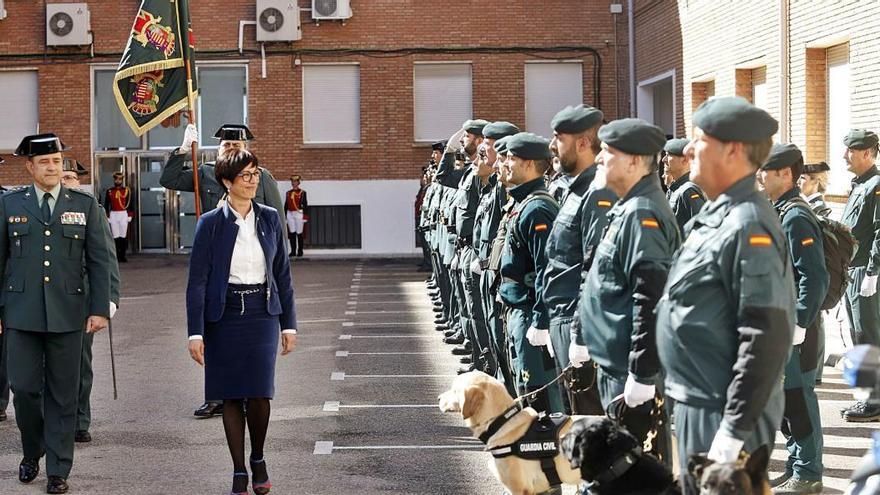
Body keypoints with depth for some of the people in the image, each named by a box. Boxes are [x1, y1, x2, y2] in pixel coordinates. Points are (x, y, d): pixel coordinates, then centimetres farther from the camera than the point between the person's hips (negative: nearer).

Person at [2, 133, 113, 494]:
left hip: (67, 313, 0)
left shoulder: (85, 205, 5)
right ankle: (31, 452, 24)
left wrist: (100, 309, -3)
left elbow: (99, 261, 4)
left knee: (62, 395, 4)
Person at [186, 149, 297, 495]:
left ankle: (258, 460, 18)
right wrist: (195, 333, -9)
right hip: (224, 317, -1)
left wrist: (289, 324, 8)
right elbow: (197, 281, -4)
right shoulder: (210, 224, -4)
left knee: (259, 394, -7)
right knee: (231, 397, 3)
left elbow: (283, 274, 10)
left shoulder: (270, 219, 5)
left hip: (262, 314, 1)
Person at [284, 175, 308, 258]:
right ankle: (293, 251, 8)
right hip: (290, 214, 4)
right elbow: (286, 205, 14)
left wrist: (305, 217, -9)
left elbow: (305, 205, -3)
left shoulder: (302, 193, 0)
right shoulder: (288, 193, 12)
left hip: (299, 214, -4)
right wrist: (284, 216, 10)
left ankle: (300, 252, 5)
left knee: (299, 233, -1)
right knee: (292, 233, 3)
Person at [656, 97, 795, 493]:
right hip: (696, 403, 10)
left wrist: (734, 430, -24)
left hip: (724, 414, -10)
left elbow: (766, 339, -24)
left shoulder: (748, 227, -20)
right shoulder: (715, 217, 11)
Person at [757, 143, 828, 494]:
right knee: (784, 398, 15)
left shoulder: (796, 218, -17)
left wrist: (798, 326, -22)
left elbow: (815, 279, -22)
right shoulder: (777, 213, 12)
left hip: (792, 328, -10)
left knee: (798, 399, -1)